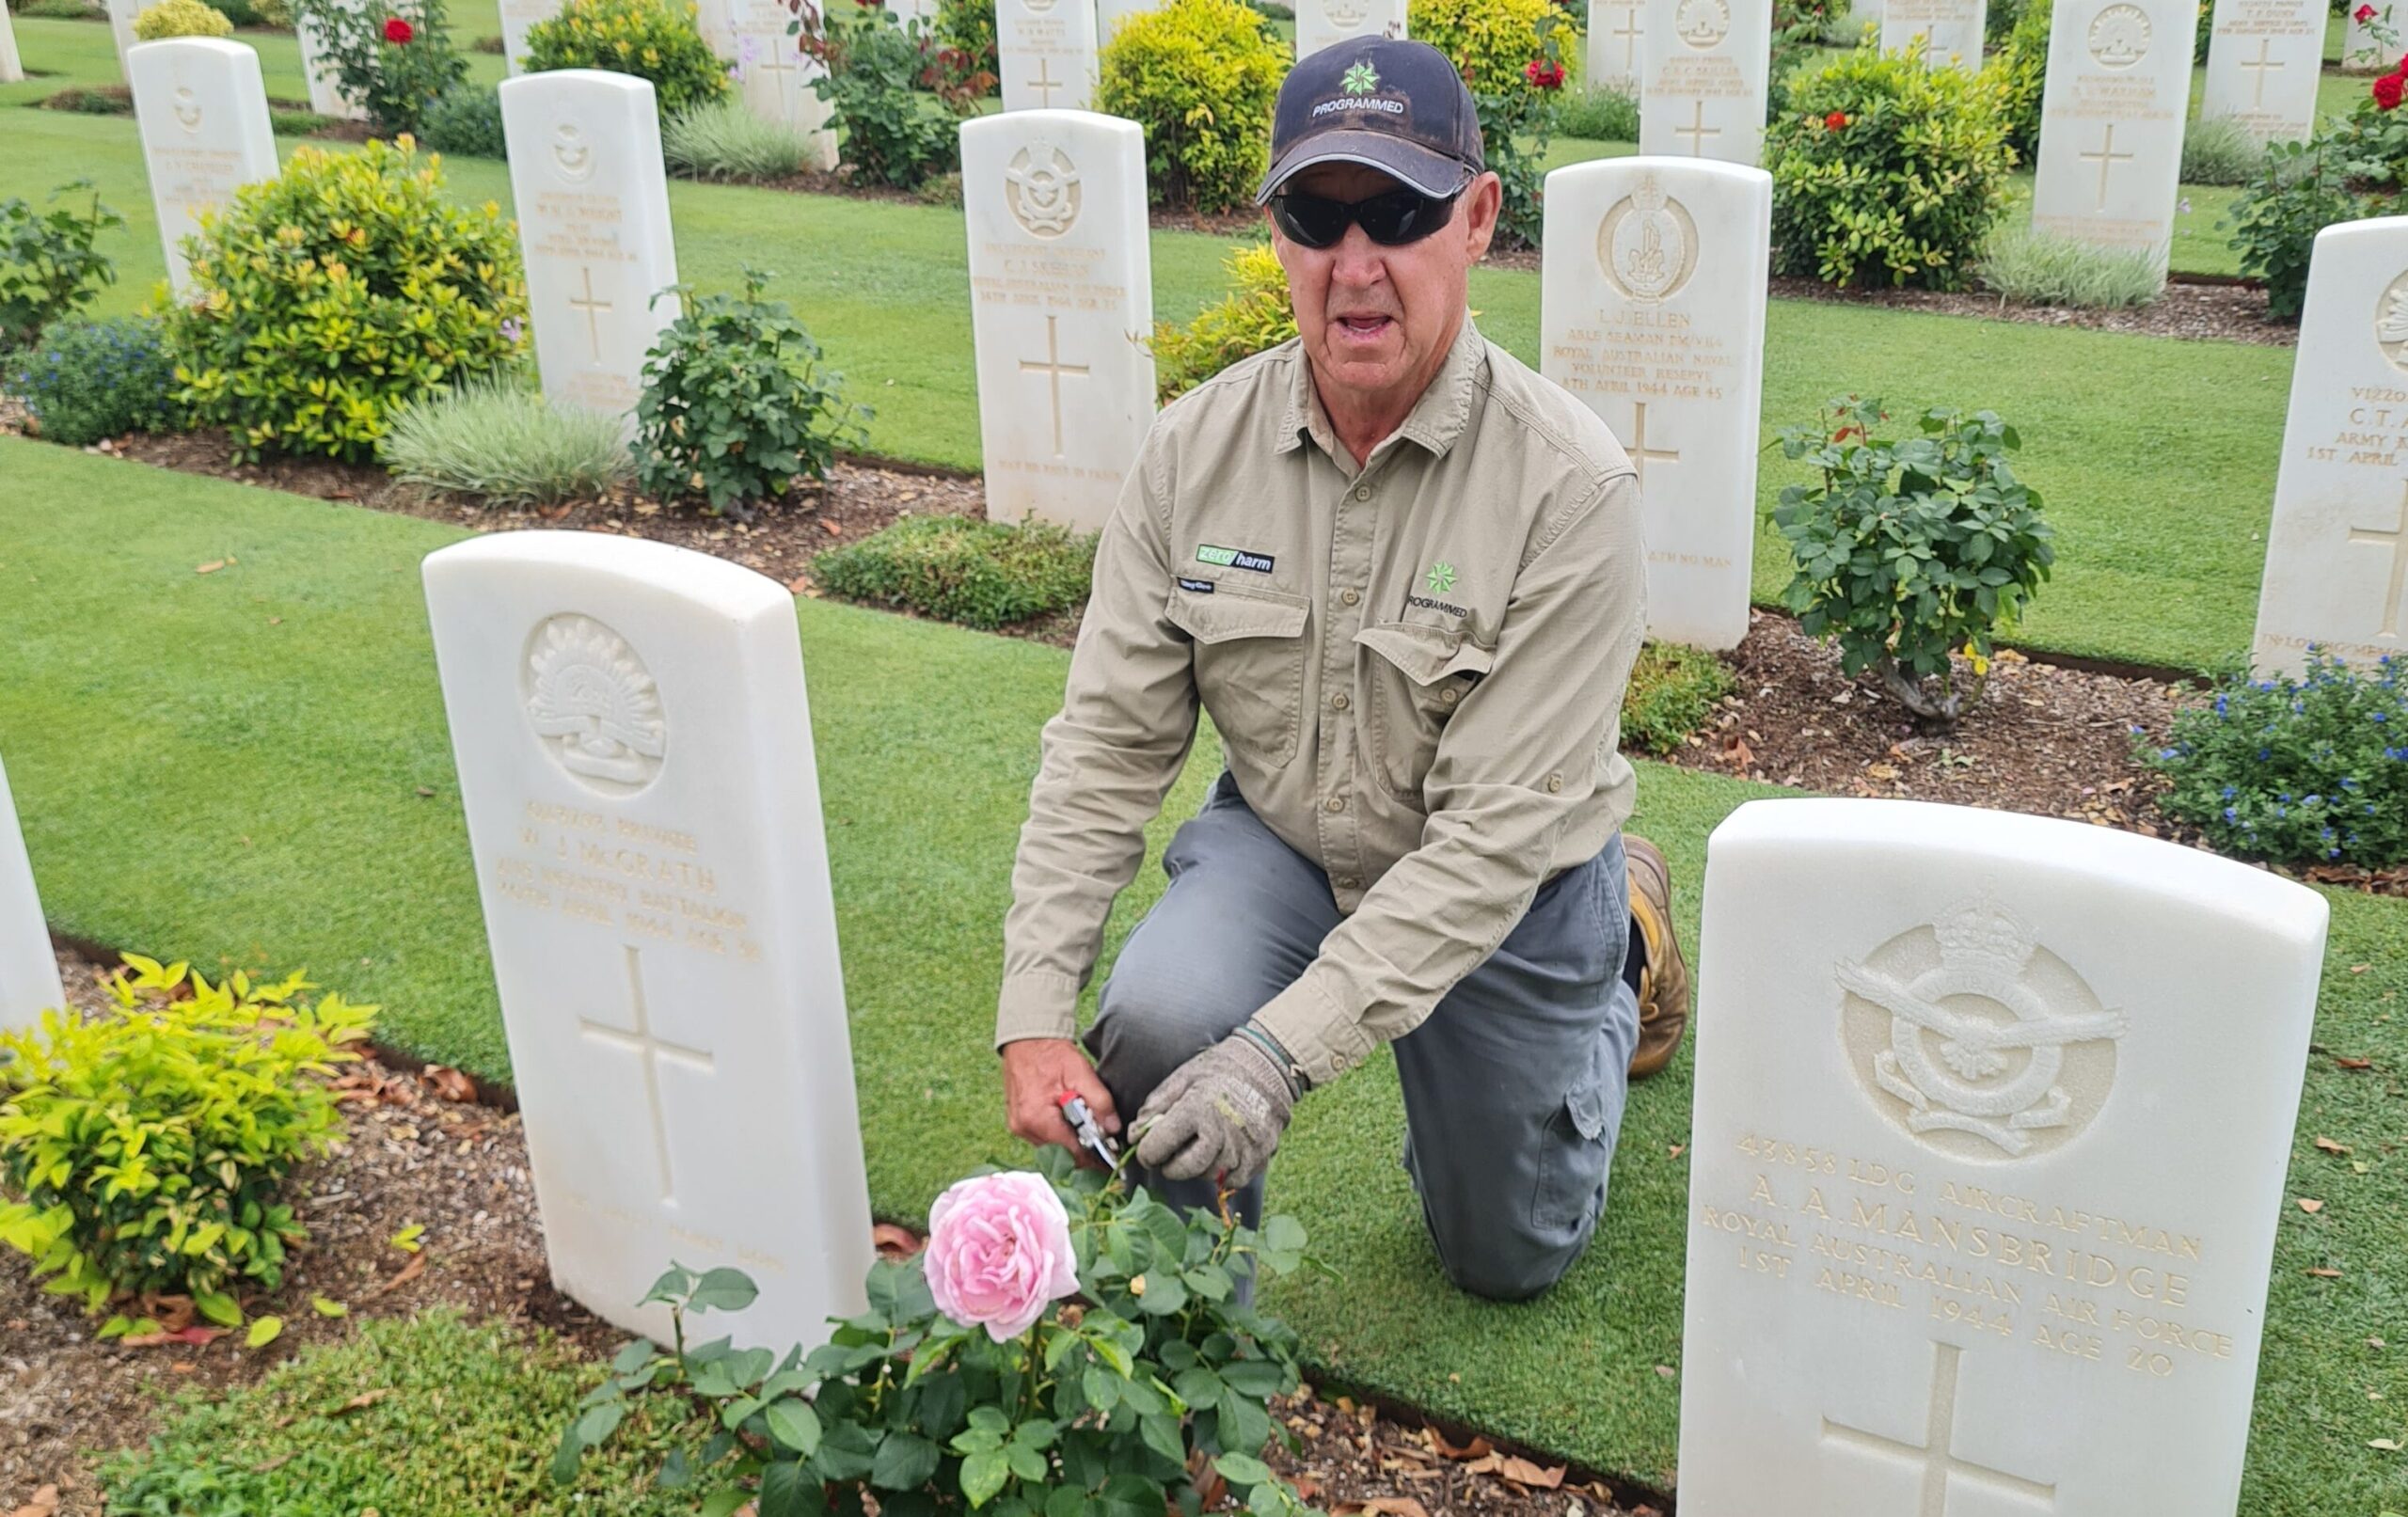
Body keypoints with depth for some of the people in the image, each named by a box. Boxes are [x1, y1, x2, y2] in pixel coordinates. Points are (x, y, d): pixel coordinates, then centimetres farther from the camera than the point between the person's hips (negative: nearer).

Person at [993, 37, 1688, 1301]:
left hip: (1509, 889, -2)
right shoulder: (1196, 449, -16)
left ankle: (1621, 934, 41)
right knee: (1158, 1020, -31)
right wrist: (1034, 1011, -21)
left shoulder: (1568, 487, -28)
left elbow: (1497, 832, -30)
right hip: (1281, 833, 2)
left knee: (1509, 1258, 17)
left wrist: (1287, 1051, -36)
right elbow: (1107, 742, -13)